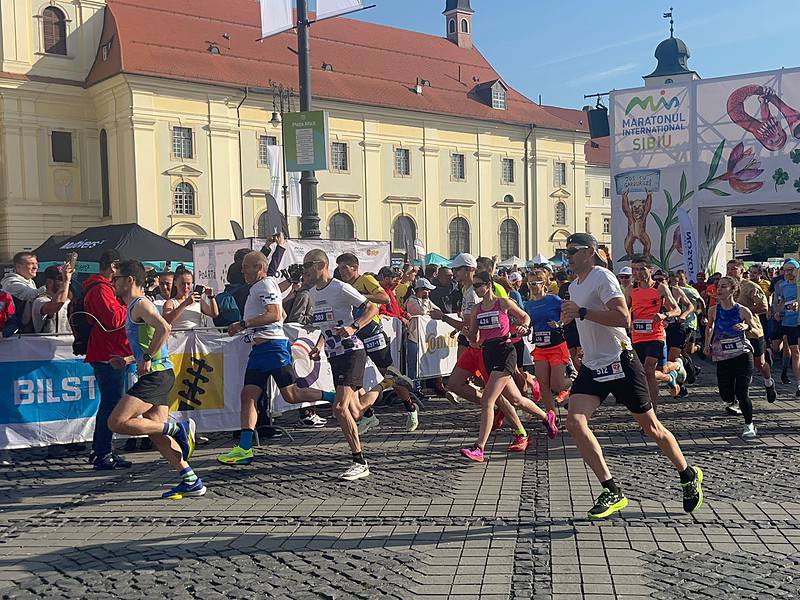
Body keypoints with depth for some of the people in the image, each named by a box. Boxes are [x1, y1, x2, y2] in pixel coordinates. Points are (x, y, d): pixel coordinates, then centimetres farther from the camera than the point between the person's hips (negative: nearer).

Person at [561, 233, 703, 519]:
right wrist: (568, 315, 17)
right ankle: (612, 492, -8)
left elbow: (623, 318, -25)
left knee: (651, 427, 5)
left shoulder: (602, 277, -12)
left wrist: (581, 312, -25)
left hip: (620, 363, -8)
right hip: (592, 366, 8)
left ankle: (689, 476, 30)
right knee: (574, 423, -14)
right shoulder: (574, 286, 16)